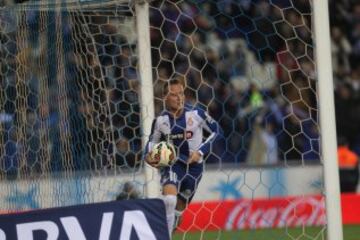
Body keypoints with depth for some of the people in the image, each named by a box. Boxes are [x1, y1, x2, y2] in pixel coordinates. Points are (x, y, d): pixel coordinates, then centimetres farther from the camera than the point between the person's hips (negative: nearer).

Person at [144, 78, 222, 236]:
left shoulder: (195, 114, -10)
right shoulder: (160, 120, -6)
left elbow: (216, 131, -2)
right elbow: (153, 140, 10)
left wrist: (200, 152, -12)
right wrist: (148, 155, -11)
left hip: (194, 165, 1)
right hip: (171, 164, -1)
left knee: (179, 208, 10)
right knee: (169, 200, -27)